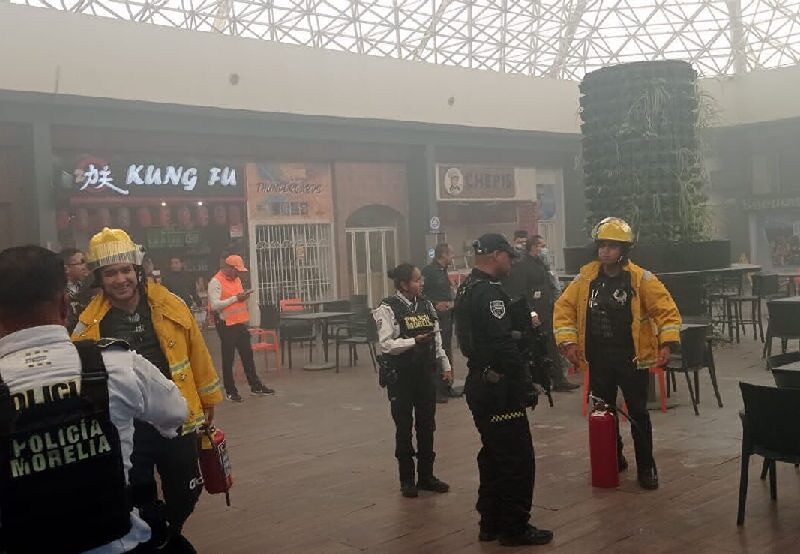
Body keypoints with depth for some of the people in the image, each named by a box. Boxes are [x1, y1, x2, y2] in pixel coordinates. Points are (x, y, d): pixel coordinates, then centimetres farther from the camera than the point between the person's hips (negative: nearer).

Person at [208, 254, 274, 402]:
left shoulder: (236, 279, 13)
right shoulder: (215, 282, -13)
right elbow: (214, 305, -22)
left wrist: (244, 296, 3)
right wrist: (236, 298, -20)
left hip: (240, 323, 8)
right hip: (227, 325, -8)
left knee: (248, 355, 13)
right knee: (228, 358, 2)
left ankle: (256, 386, 22)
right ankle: (230, 391, 12)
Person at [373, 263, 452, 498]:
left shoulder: (425, 305, 7)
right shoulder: (388, 309, -10)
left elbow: (437, 337, 12)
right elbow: (386, 344, -17)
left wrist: (445, 365, 9)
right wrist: (415, 341, -24)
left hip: (425, 373, 5)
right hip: (401, 376, -5)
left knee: (427, 425, 11)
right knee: (404, 427, 6)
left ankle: (426, 476, 24)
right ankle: (407, 479, 18)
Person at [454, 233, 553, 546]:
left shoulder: (467, 289, 14)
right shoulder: (489, 292, -19)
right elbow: (504, 346, -25)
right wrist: (527, 385, -18)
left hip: (480, 384, 11)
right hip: (499, 388, -10)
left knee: (493, 455, 17)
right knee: (517, 459, -1)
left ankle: (490, 523, 25)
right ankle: (515, 528, 7)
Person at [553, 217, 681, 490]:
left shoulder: (641, 279, -9)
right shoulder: (586, 278, 0)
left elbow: (667, 310, -9)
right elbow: (564, 307, 3)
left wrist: (667, 344, -19)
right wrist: (568, 341, -8)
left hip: (632, 358, -3)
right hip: (597, 360, 3)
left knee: (638, 413, 4)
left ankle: (646, 467, 17)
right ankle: (612, 460, 33)